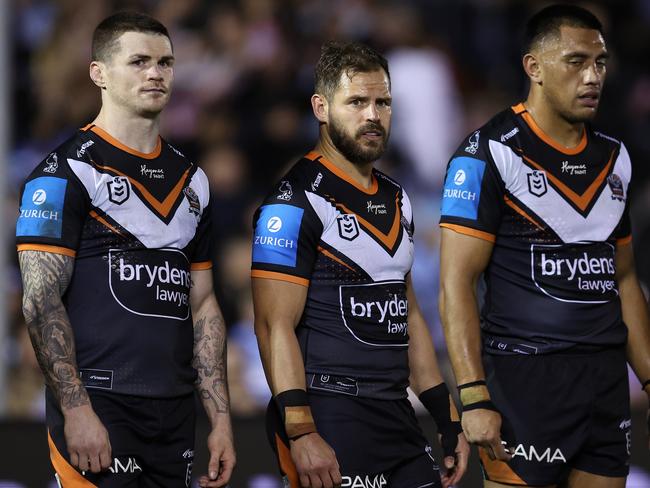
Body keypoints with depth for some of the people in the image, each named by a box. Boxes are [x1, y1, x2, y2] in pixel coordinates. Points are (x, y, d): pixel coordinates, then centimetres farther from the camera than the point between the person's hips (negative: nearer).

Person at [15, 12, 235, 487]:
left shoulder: (191, 180, 15)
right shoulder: (66, 172, -6)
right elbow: (40, 300, -12)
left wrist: (221, 417, 11)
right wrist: (76, 410, -19)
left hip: (175, 413, 7)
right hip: (98, 411, -6)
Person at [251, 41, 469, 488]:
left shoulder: (396, 199, 15)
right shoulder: (294, 202, -10)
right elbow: (276, 326, -15)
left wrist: (448, 418, 18)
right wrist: (300, 433, -23)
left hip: (396, 418, 8)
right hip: (328, 422, -7)